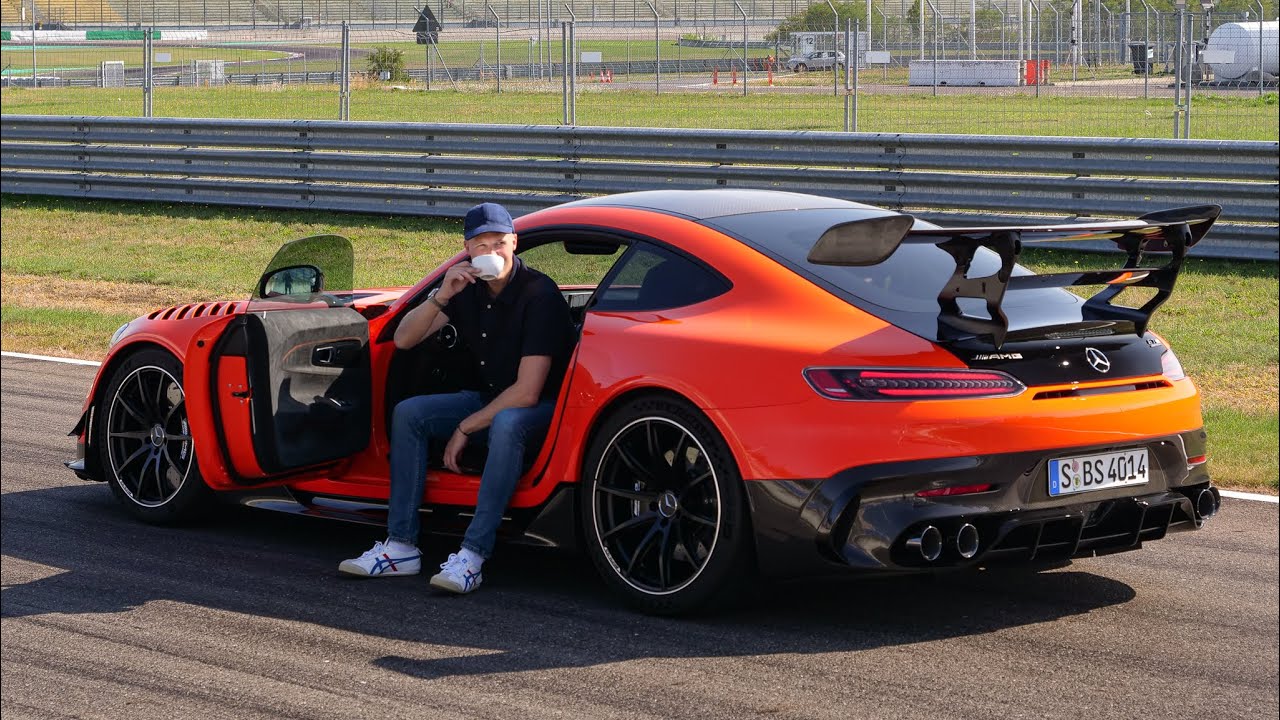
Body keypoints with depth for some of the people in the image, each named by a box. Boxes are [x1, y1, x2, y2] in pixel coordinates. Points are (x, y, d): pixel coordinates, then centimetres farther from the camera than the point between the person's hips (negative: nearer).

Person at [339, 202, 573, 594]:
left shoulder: (539, 294, -22)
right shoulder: (468, 285, -1)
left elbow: (527, 391, -26)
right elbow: (403, 340, -5)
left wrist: (466, 428, -19)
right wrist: (441, 296, -22)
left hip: (543, 408, -7)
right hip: (490, 399, 7)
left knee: (506, 424, -40)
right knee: (408, 414, -9)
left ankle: (473, 555, -41)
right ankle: (401, 547, -13)